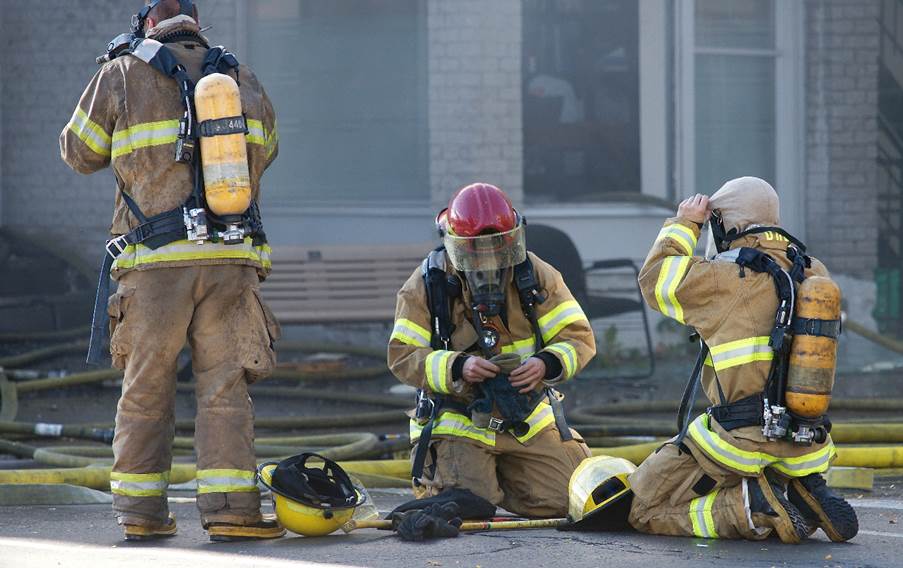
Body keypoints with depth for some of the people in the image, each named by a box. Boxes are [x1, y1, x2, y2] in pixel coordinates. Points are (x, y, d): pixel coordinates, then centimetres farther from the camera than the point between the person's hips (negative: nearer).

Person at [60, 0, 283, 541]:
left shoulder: (123, 75, 2)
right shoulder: (243, 79, 11)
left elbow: (80, 152, 12)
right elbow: (263, 152, 26)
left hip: (156, 261, -1)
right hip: (231, 258, 1)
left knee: (147, 389, 8)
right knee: (225, 386, 2)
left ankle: (142, 511, 9)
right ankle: (230, 508, -7)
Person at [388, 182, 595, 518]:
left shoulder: (536, 276, -2)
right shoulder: (427, 285, -7)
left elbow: (578, 338, -3)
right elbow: (403, 356, -10)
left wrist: (546, 364, -26)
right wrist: (457, 367, -28)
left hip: (528, 421, 3)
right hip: (458, 423, -3)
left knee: (564, 500, -7)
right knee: (462, 507, -21)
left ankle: (498, 475, 24)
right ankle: (429, 477, 18)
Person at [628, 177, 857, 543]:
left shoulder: (728, 277, -11)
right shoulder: (813, 274, 7)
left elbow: (655, 277, 2)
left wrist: (684, 225, 14)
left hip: (741, 439, -6)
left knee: (644, 510, 4)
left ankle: (754, 507, -14)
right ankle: (802, 493, 2)